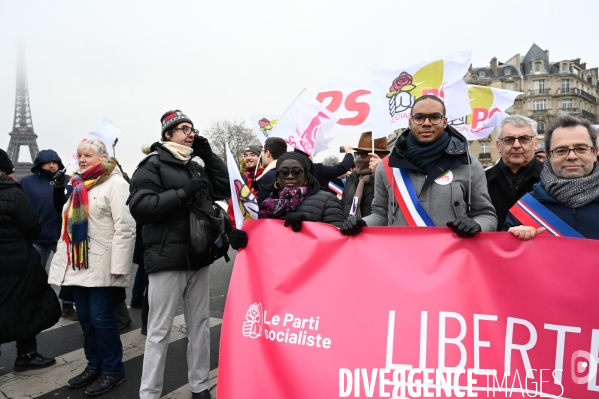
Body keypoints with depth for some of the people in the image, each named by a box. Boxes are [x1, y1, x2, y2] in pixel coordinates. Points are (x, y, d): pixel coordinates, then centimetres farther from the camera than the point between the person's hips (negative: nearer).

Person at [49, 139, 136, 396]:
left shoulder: (114, 183, -10)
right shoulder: (78, 185, 17)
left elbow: (125, 227, -18)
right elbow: (67, 225, 22)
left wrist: (118, 266, -21)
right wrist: (62, 258, 19)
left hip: (101, 266, -8)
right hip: (77, 264, 8)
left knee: (101, 318, -1)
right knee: (85, 318, 14)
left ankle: (112, 370, 15)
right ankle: (94, 366, 29)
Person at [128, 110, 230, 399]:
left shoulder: (197, 167, 15)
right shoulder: (152, 165, -4)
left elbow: (224, 189, 12)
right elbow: (139, 207, -16)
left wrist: (208, 154, 5)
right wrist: (184, 193, -20)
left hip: (197, 258, 6)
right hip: (167, 259, -6)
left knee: (200, 324, 13)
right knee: (159, 330, 3)